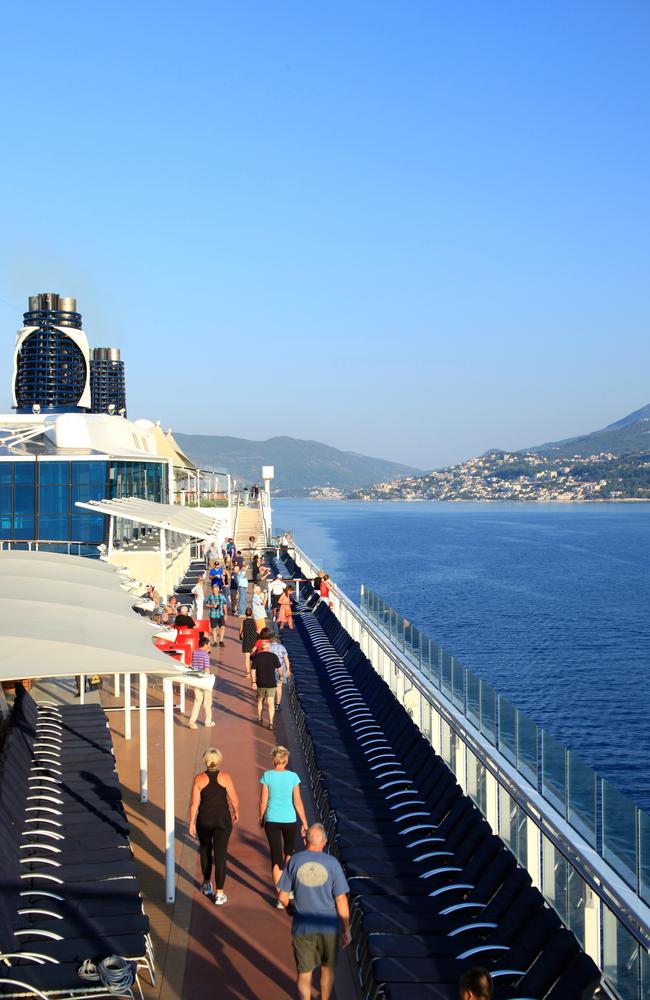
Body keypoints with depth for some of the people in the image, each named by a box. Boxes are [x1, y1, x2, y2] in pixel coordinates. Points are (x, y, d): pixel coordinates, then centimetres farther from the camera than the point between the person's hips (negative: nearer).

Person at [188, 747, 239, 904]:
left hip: (204, 820, 1)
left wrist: (191, 823, 0)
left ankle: (207, 884, 37)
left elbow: (194, 803, -8)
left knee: (205, 851, 24)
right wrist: (236, 812, 16)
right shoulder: (225, 777, -8)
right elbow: (234, 800, -3)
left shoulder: (199, 778, -8)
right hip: (223, 819, -1)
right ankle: (219, 894, 0)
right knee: (220, 855, 2)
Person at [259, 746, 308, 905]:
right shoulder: (293, 776, -7)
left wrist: (261, 818, 13)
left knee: (276, 857, 4)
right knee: (289, 850, 26)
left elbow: (263, 801, -4)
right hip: (289, 819, 1)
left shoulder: (267, 776, -7)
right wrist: (304, 822, 3)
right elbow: (298, 802, -5)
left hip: (272, 820, 0)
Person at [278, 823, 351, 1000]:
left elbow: (282, 897, -2)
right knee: (327, 967, 22)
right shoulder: (332, 863, -10)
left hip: (302, 927, 0)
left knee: (304, 972, 12)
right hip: (328, 926, 0)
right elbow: (341, 901, -9)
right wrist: (346, 930, 0)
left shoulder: (294, 861, -6)